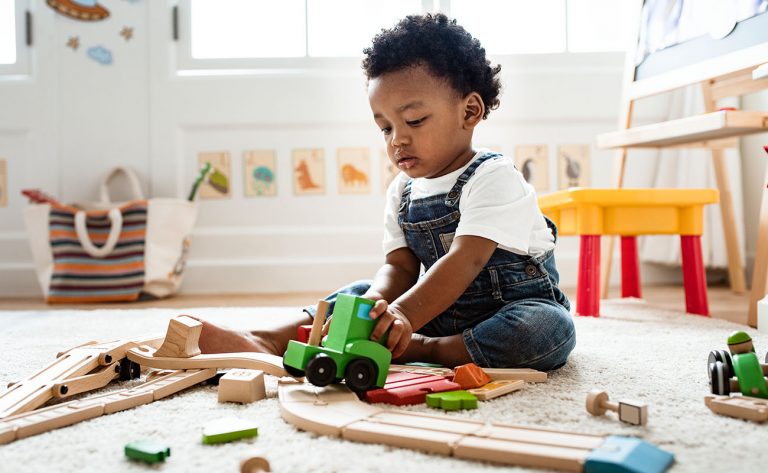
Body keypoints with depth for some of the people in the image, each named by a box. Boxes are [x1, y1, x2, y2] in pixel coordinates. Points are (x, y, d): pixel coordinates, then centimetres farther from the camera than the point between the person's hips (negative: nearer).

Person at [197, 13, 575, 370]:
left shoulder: (493, 178, -18)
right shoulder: (402, 192, 3)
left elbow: (465, 262, -30)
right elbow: (399, 266, -5)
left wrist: (403, 317, -42)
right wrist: (376, 306, -29)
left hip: (520, 305, -5)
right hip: (440, 309, 6)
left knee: (551, 328, -36)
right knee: (362, 292, -5)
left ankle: (422, 350, -32)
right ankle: (272, 342, -21)